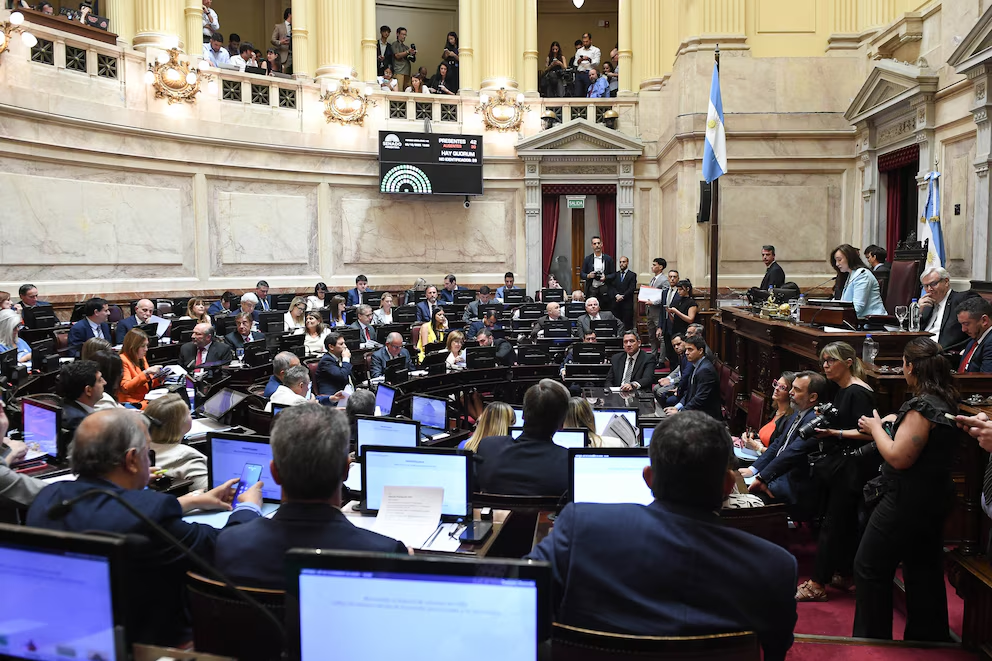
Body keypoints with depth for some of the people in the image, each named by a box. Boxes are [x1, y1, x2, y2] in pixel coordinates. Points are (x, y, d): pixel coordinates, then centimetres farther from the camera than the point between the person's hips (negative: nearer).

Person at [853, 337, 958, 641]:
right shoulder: (945, 401, 6)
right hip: (933, 500, 9)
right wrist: (895, 423, 10)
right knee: (924, 571, 18)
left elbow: (898, 458, -24)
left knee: (869, 568, 3)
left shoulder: (922, 407, -23)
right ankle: (929, 637, 29)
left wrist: (875, 427, -11)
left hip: (907, 502, -9)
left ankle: (871, 639, 12)